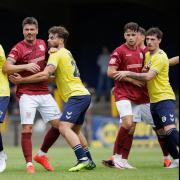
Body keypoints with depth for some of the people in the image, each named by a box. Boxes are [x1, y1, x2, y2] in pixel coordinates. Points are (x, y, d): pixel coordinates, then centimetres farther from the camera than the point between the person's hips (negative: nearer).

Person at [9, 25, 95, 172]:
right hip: (84, 95, 10)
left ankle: (83, 159, -28)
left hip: (76, 96, -10)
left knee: (64, 127, -19)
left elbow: (44, 75, -18)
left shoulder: (57, 54, -8)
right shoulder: (67, 53, 22)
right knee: (75, 131, 19)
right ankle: (89, 161, 21)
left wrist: (21, 80, -14)